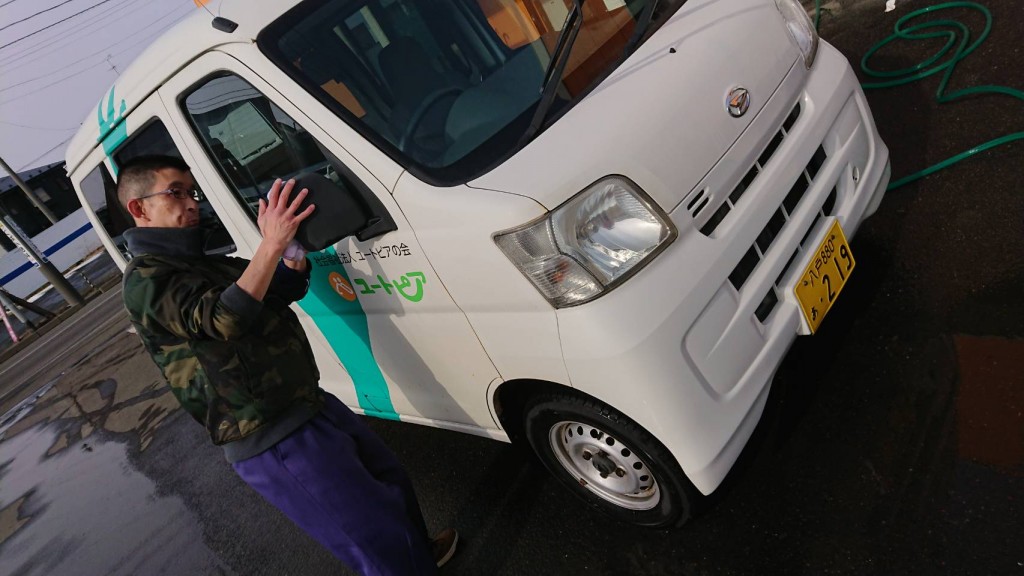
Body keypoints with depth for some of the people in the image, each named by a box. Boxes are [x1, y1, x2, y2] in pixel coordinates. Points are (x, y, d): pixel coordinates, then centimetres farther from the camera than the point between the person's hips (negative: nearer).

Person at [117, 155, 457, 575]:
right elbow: (220, 320, -28)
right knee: (378, 539, -5)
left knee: (391, 482, 25)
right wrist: (272, 243, -31)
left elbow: (289, 288, 15)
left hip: (311, 403, 10)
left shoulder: (205, 261, 17)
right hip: (275, 445, -10)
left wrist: (292, 246, -4)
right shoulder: (144, 280, -11)